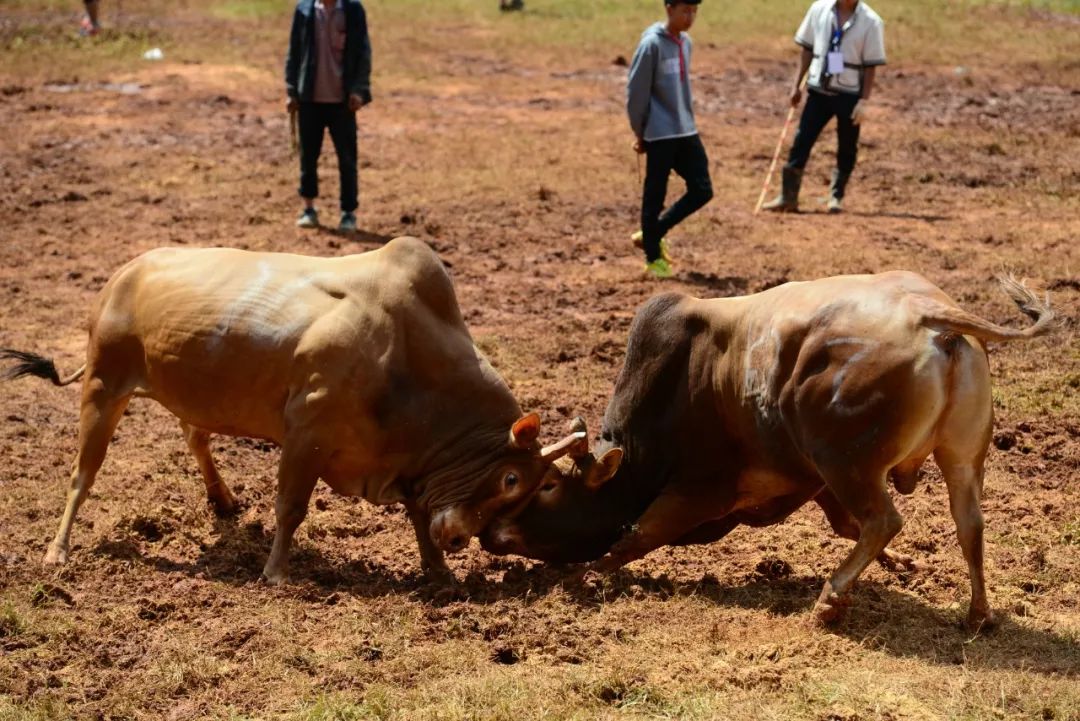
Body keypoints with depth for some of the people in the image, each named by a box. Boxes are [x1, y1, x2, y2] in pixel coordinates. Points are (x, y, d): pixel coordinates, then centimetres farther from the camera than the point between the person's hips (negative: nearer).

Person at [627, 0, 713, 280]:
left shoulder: (686, 43, 10)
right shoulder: (652, 44, -13)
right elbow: (636, 91, -11)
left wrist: (686, 119, 17)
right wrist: (640, 132, -6)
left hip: (686, 131, 7)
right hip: (660, 134, -7)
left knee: (702, 190, 4)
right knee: (655, 195, 1)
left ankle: (651, 235, 18)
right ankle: (653, 257, 14)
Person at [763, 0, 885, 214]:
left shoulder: (870, 22, -10)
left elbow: (871, 66, -7)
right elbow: (807, 49, 7)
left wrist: (864, 101, -11)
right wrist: (797, 85, 6)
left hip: (849, 94, -2)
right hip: (818, 89, 2)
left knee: (847, 148, 7)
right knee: (801, 142, 0)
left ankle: (836, 196, 21)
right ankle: (788, 197, 4)